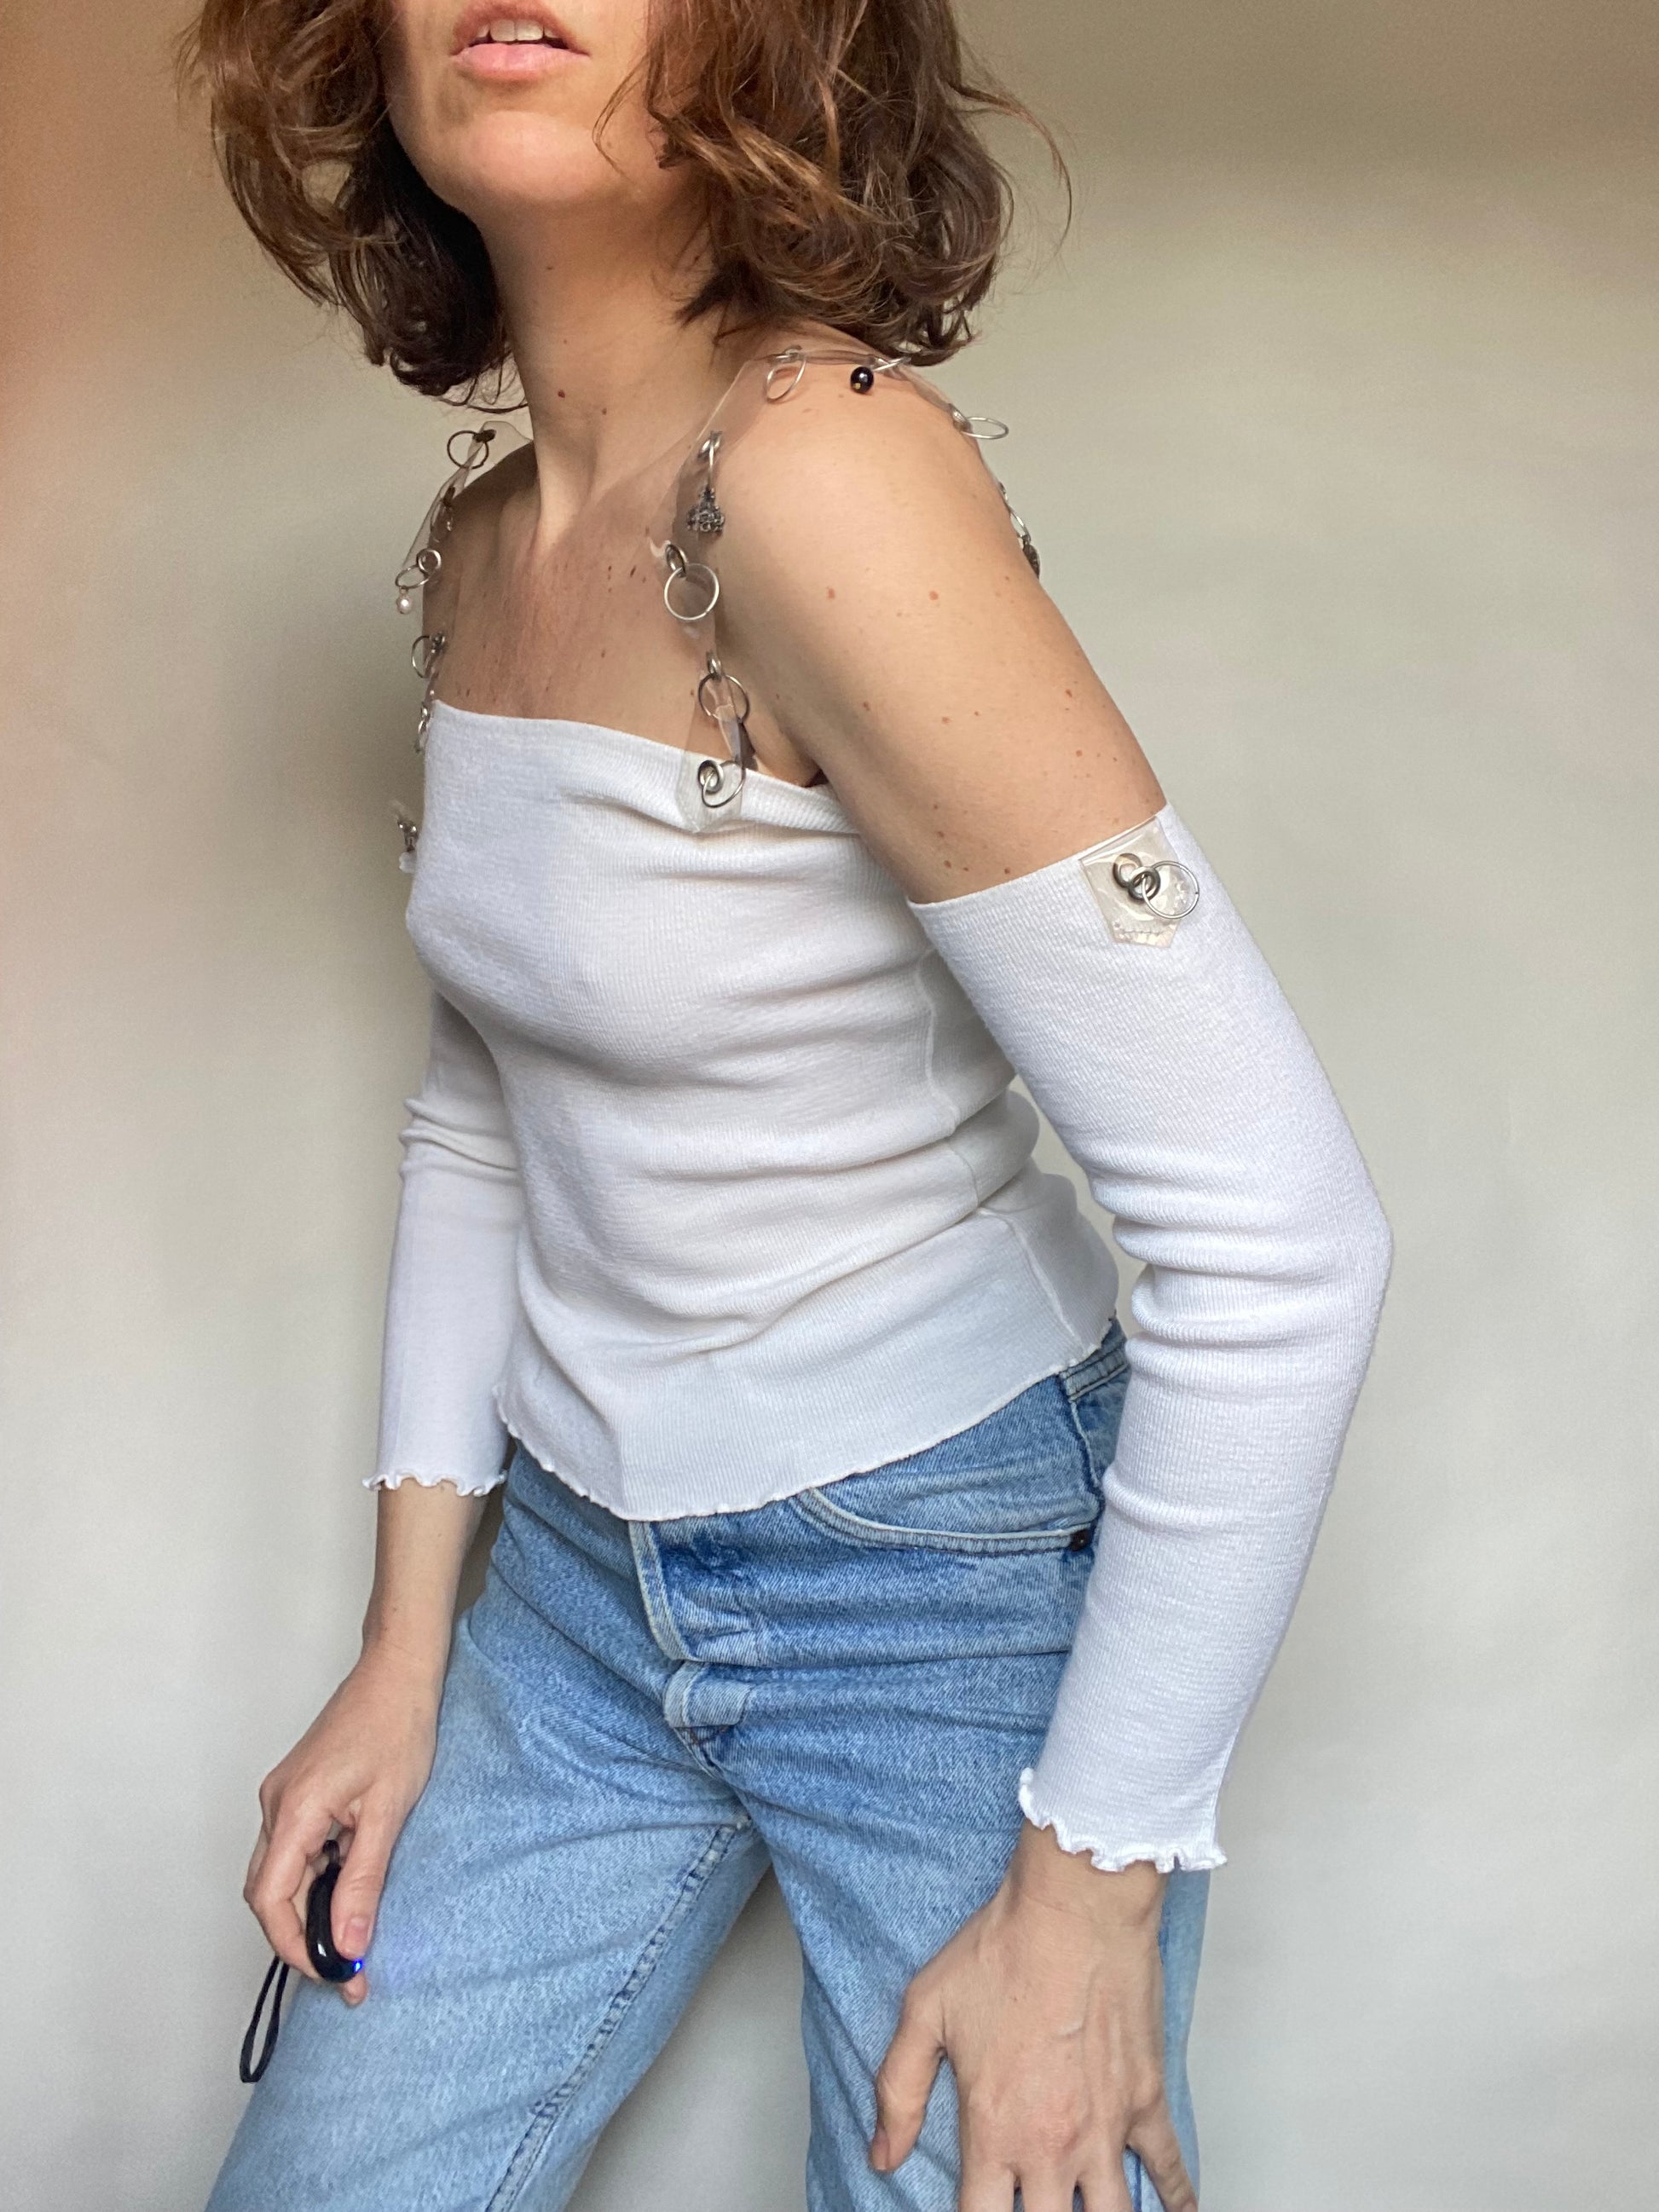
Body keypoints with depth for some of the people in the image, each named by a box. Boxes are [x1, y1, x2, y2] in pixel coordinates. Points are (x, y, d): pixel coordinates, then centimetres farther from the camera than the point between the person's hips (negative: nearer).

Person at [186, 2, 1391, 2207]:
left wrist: (1092, 1893, -17)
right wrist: (405, 1651, 8)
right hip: (585, 1564, 7)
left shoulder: (822, 469, -25)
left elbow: (1283, 1229, -26)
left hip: (954, 1575, -6)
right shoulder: (483, 538, 0)